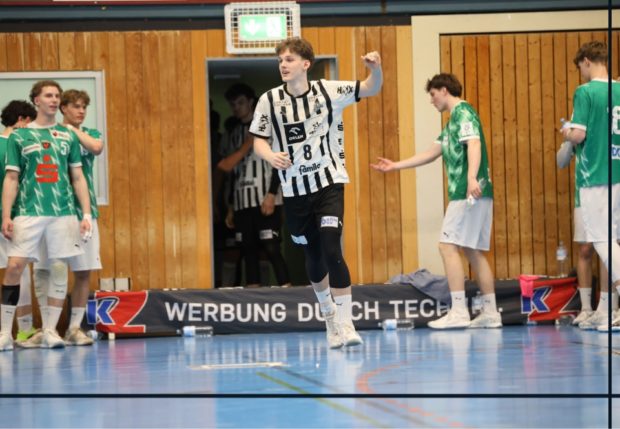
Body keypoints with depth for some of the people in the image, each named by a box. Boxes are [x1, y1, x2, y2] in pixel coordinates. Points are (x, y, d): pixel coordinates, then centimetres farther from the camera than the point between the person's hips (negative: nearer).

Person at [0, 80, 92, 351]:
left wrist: (87, 214, 3)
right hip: (28, 212, -2)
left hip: (63, 212, 2)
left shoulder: (68, 136, 12)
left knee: (59, 270, 0)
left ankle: (50, 331, 10)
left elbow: (78, 178, 12)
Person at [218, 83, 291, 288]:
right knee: (248, 251, 3)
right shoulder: (234, 134, 18)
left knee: (271, 248, -13)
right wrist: (231, 207, 16)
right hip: (242, 202, 6)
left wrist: (271, 194, -15)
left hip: (265, 200, -6)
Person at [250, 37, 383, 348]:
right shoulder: (269, 100, -4)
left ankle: (344, 323, -13)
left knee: (331, 250, -18)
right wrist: (270, 156, -23)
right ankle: (329, 315, 37)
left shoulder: (327, 91, -6)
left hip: (329, 182, -2)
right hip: (295, 189, 2)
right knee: (313, 257, 12)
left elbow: (371, 89, -2)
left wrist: (375, 69, -25)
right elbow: (259, 141, 0)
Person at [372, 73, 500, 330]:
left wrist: (472, 177, -38)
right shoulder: (454, 119, 25)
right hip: (476, 195, 10)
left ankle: (458, 312, -15)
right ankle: (490, 313, 9)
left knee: (448, 246, -11)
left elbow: (474, 145, -22)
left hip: (467, 193, -10)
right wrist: (396, 165, 36)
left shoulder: (463, 113, -6)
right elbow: (432, 153, 32)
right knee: (473, 252, 10)